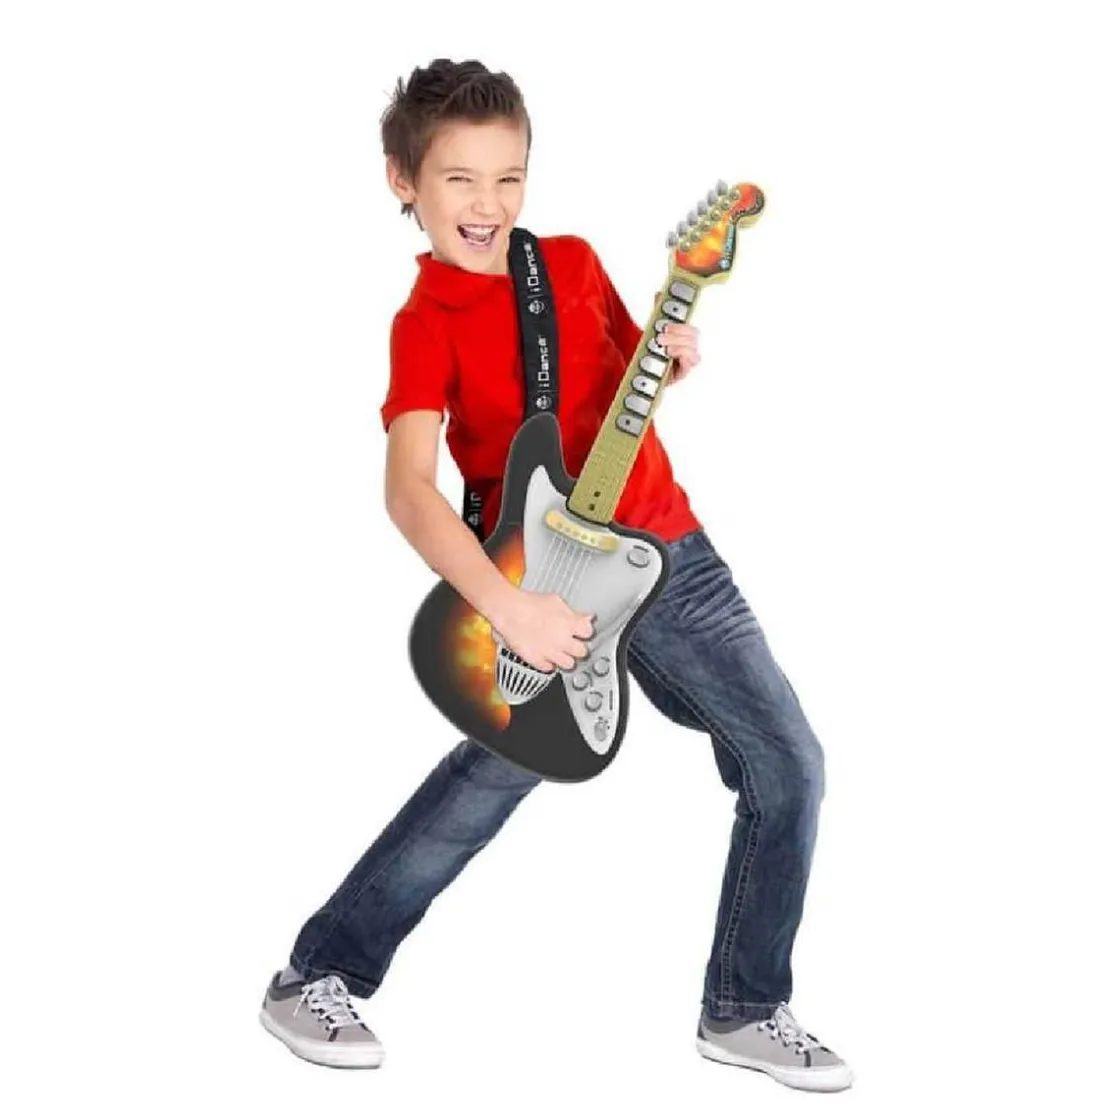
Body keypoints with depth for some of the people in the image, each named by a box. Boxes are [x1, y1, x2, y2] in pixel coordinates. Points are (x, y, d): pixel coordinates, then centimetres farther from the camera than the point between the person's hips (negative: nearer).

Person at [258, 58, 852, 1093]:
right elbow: (409, 489, -22)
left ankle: (746, 1011, 19)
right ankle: (315, 976, 12)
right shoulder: (427, 322, -10)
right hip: (542, 578, -5)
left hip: (665, 547, 5)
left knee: (790, 769, 3)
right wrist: (507, 607, -35)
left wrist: (671, 361, -3)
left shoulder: (573, 262, 6)